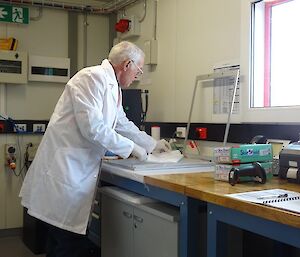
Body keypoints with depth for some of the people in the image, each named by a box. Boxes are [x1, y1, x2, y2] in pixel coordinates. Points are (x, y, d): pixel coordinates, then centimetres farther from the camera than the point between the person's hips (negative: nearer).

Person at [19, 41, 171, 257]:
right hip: (64, 168, -9)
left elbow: (123, 124, 29)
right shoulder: (92, 77, -13)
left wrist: (153, 144, 34)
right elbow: (92, 127, -21)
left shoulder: (113, 87, 17)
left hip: (78, 171, 9)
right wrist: (130, 148, -11)